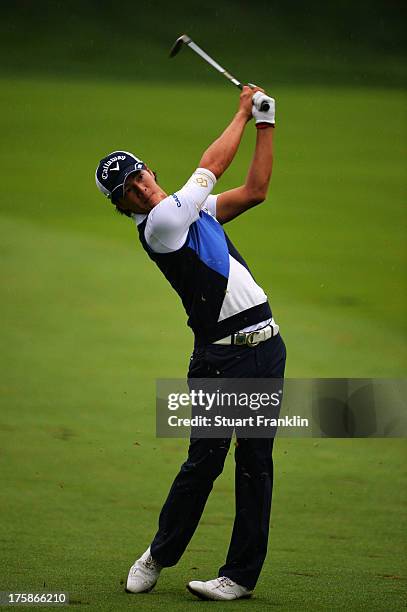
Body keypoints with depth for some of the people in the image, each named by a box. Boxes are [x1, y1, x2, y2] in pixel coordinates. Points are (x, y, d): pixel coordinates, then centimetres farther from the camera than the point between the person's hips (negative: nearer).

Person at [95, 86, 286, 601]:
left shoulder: (192, 211, 17)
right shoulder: (158, 224, -8)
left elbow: (254, 190, 17)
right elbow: (213, 165, -4)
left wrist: (265, 124, 12)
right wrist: (242, 111, 9)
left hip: (265, 345, 6)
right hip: (220, 355, -6)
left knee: (255, 461, 2)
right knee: (205, 458, -7)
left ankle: (241, 574, 6)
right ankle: (158, 555, 13)